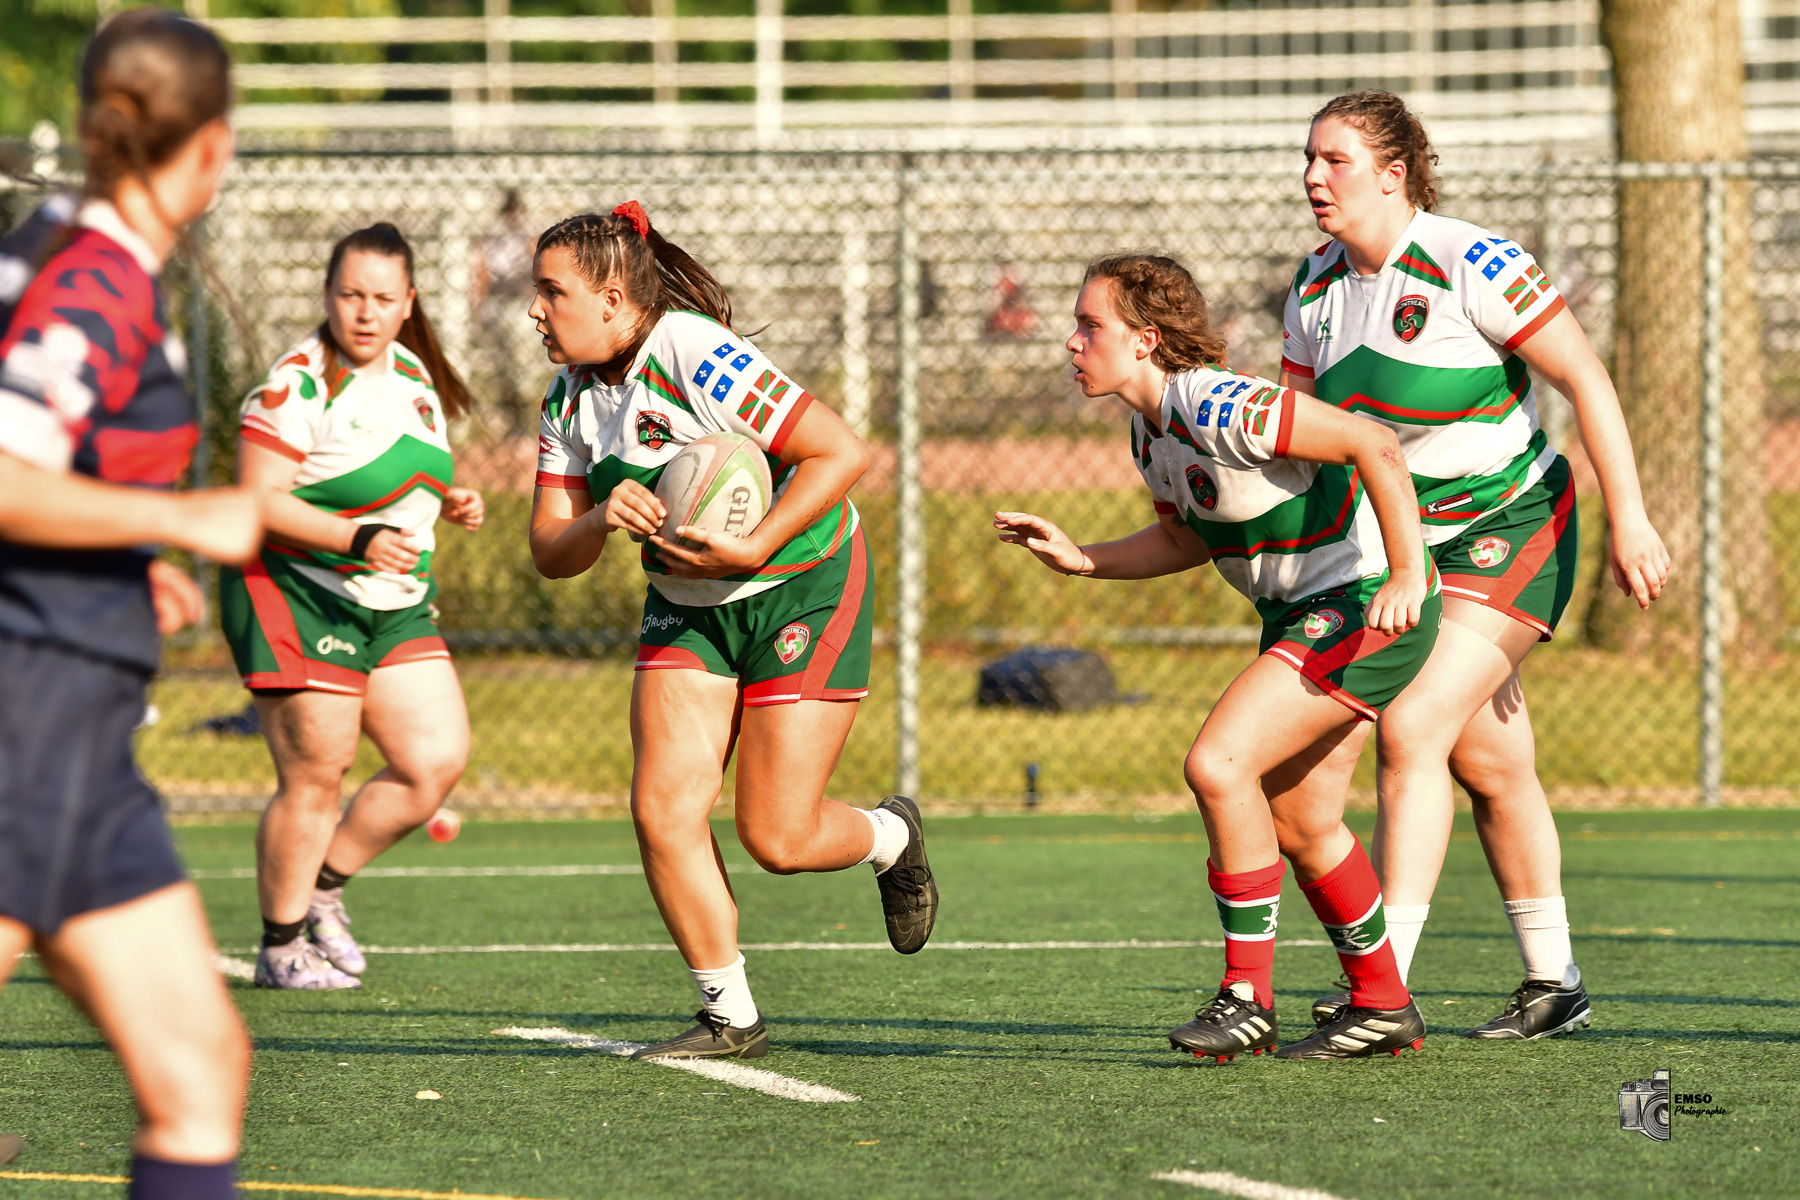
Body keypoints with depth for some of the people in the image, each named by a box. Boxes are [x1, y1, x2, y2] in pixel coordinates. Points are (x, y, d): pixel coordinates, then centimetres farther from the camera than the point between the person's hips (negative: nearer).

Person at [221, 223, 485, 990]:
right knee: (315, 778, -6)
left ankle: (322, 887, 18)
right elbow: (258, 501, -21)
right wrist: (358, 539, -28)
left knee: (438, 759, -1)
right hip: (298, 601, -8)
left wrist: (451, 503, 4)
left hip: (397, 607, 8)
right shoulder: (298, 383, -16)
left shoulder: (412, 373, 10)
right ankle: (280, 948, 10)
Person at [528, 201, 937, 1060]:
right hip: (688, 606, 7)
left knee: (776, 837, -8)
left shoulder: (698, 359, -24)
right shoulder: (573, 396, -1)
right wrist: (602, 517, -22)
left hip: (802, 591, -7)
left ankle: (892, 838, 27)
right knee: (663, 811, -9)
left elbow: (842, 451, -25)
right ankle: (729, 1016, 4)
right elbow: (551, 553, 1)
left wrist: (752, 548, -29)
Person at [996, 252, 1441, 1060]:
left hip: (1369, 604, -10)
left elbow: (1375, 445, -29)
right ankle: (1383, 1007, 31)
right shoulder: (1149, 426, 4)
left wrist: (1406, 575, -33)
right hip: (1300, 614, 10)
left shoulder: (1220, 409, -26)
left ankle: (1248, 995, -10)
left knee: (1218, 765, -19)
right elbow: (1189, 539, 20)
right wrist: (1079, 559, 7)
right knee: (1299, 825, 16)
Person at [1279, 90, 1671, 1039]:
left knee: (1411, 732, -18)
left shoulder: (1471, 265, -18)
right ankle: (1553, 985, 24)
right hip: (1406, 539, 7)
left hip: (1512, 526, -7)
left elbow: (1585, 380, -15)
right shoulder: (1314, 287, 3)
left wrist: (1628, 517, -18)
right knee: (1490, 764, 11)